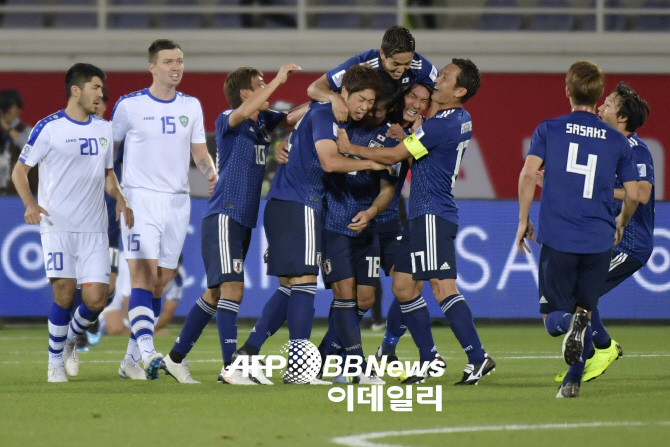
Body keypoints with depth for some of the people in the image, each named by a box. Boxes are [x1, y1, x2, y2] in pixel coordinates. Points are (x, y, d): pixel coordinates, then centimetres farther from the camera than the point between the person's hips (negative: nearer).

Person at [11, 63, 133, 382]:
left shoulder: (104, 129, 12)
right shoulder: (49, 128, -4)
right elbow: (20, 170, -1)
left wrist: (119, 198, 4)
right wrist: (30, 204, -18)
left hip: (94, 229, 4)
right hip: (57, 226, -4)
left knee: (96, 299, -5)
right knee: (64, 294, -11)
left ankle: (69, 340, 24)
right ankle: (55, 361, 8)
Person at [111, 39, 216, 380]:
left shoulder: (191, 106, 10)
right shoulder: (129, 105, -1)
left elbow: (200, 152, 13)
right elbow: (109, 149, 9)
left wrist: (211, 173, -7)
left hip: (178, 202, 5)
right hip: (140, 199, -5)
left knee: (160, 284, 5)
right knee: (143, 277, -18)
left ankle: (131, 359, 13)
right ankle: (147, 352, -29)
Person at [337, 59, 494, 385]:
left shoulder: (442, 124, -16)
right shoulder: (462, 120, 13)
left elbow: (393, 156, -11)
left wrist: (351, 148, -1)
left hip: (433, 214, -10)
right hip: (423, 214, 10)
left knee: (442, 285, -15)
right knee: (402, 286, 11)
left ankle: (478, 357, -19)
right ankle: (429, 358, 15)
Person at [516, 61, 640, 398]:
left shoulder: (549, 130, 3)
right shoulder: (617, 140, 7)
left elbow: (528, 174, -9)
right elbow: (633, 195, 7)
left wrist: (523, 220, 1)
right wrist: (620, 225, 28)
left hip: (557, 239, -1)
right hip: (598, 241, 1)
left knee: (553, 317, 9)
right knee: (585, 309, 17)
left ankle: (569, 322, -27)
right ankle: (572, 381, 1)